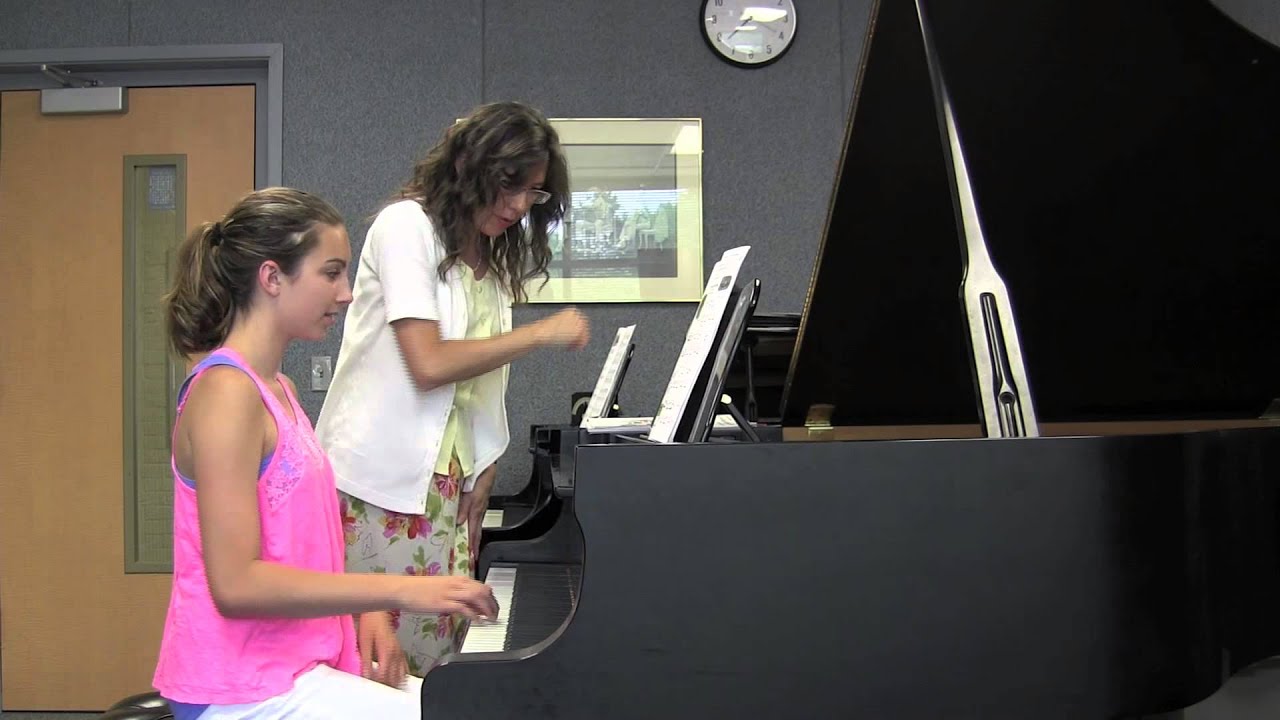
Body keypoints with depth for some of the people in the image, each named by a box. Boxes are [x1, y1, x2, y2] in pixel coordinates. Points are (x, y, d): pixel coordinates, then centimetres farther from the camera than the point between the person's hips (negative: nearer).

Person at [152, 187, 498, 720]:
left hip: (293, 665, 9)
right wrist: (396, 591, -22)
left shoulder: (276, 388, 13)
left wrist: (364, 612, -1)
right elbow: (237, 583, -23)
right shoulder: (227, 392, -16)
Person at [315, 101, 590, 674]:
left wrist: (482, 477, 7)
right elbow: (428, 364, -16)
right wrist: (542, 333, -10)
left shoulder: (492, 257, 17)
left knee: (443, 651, 0)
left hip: (447, 483, 7)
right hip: (381, 482, -7)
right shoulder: (407, 224, -6)